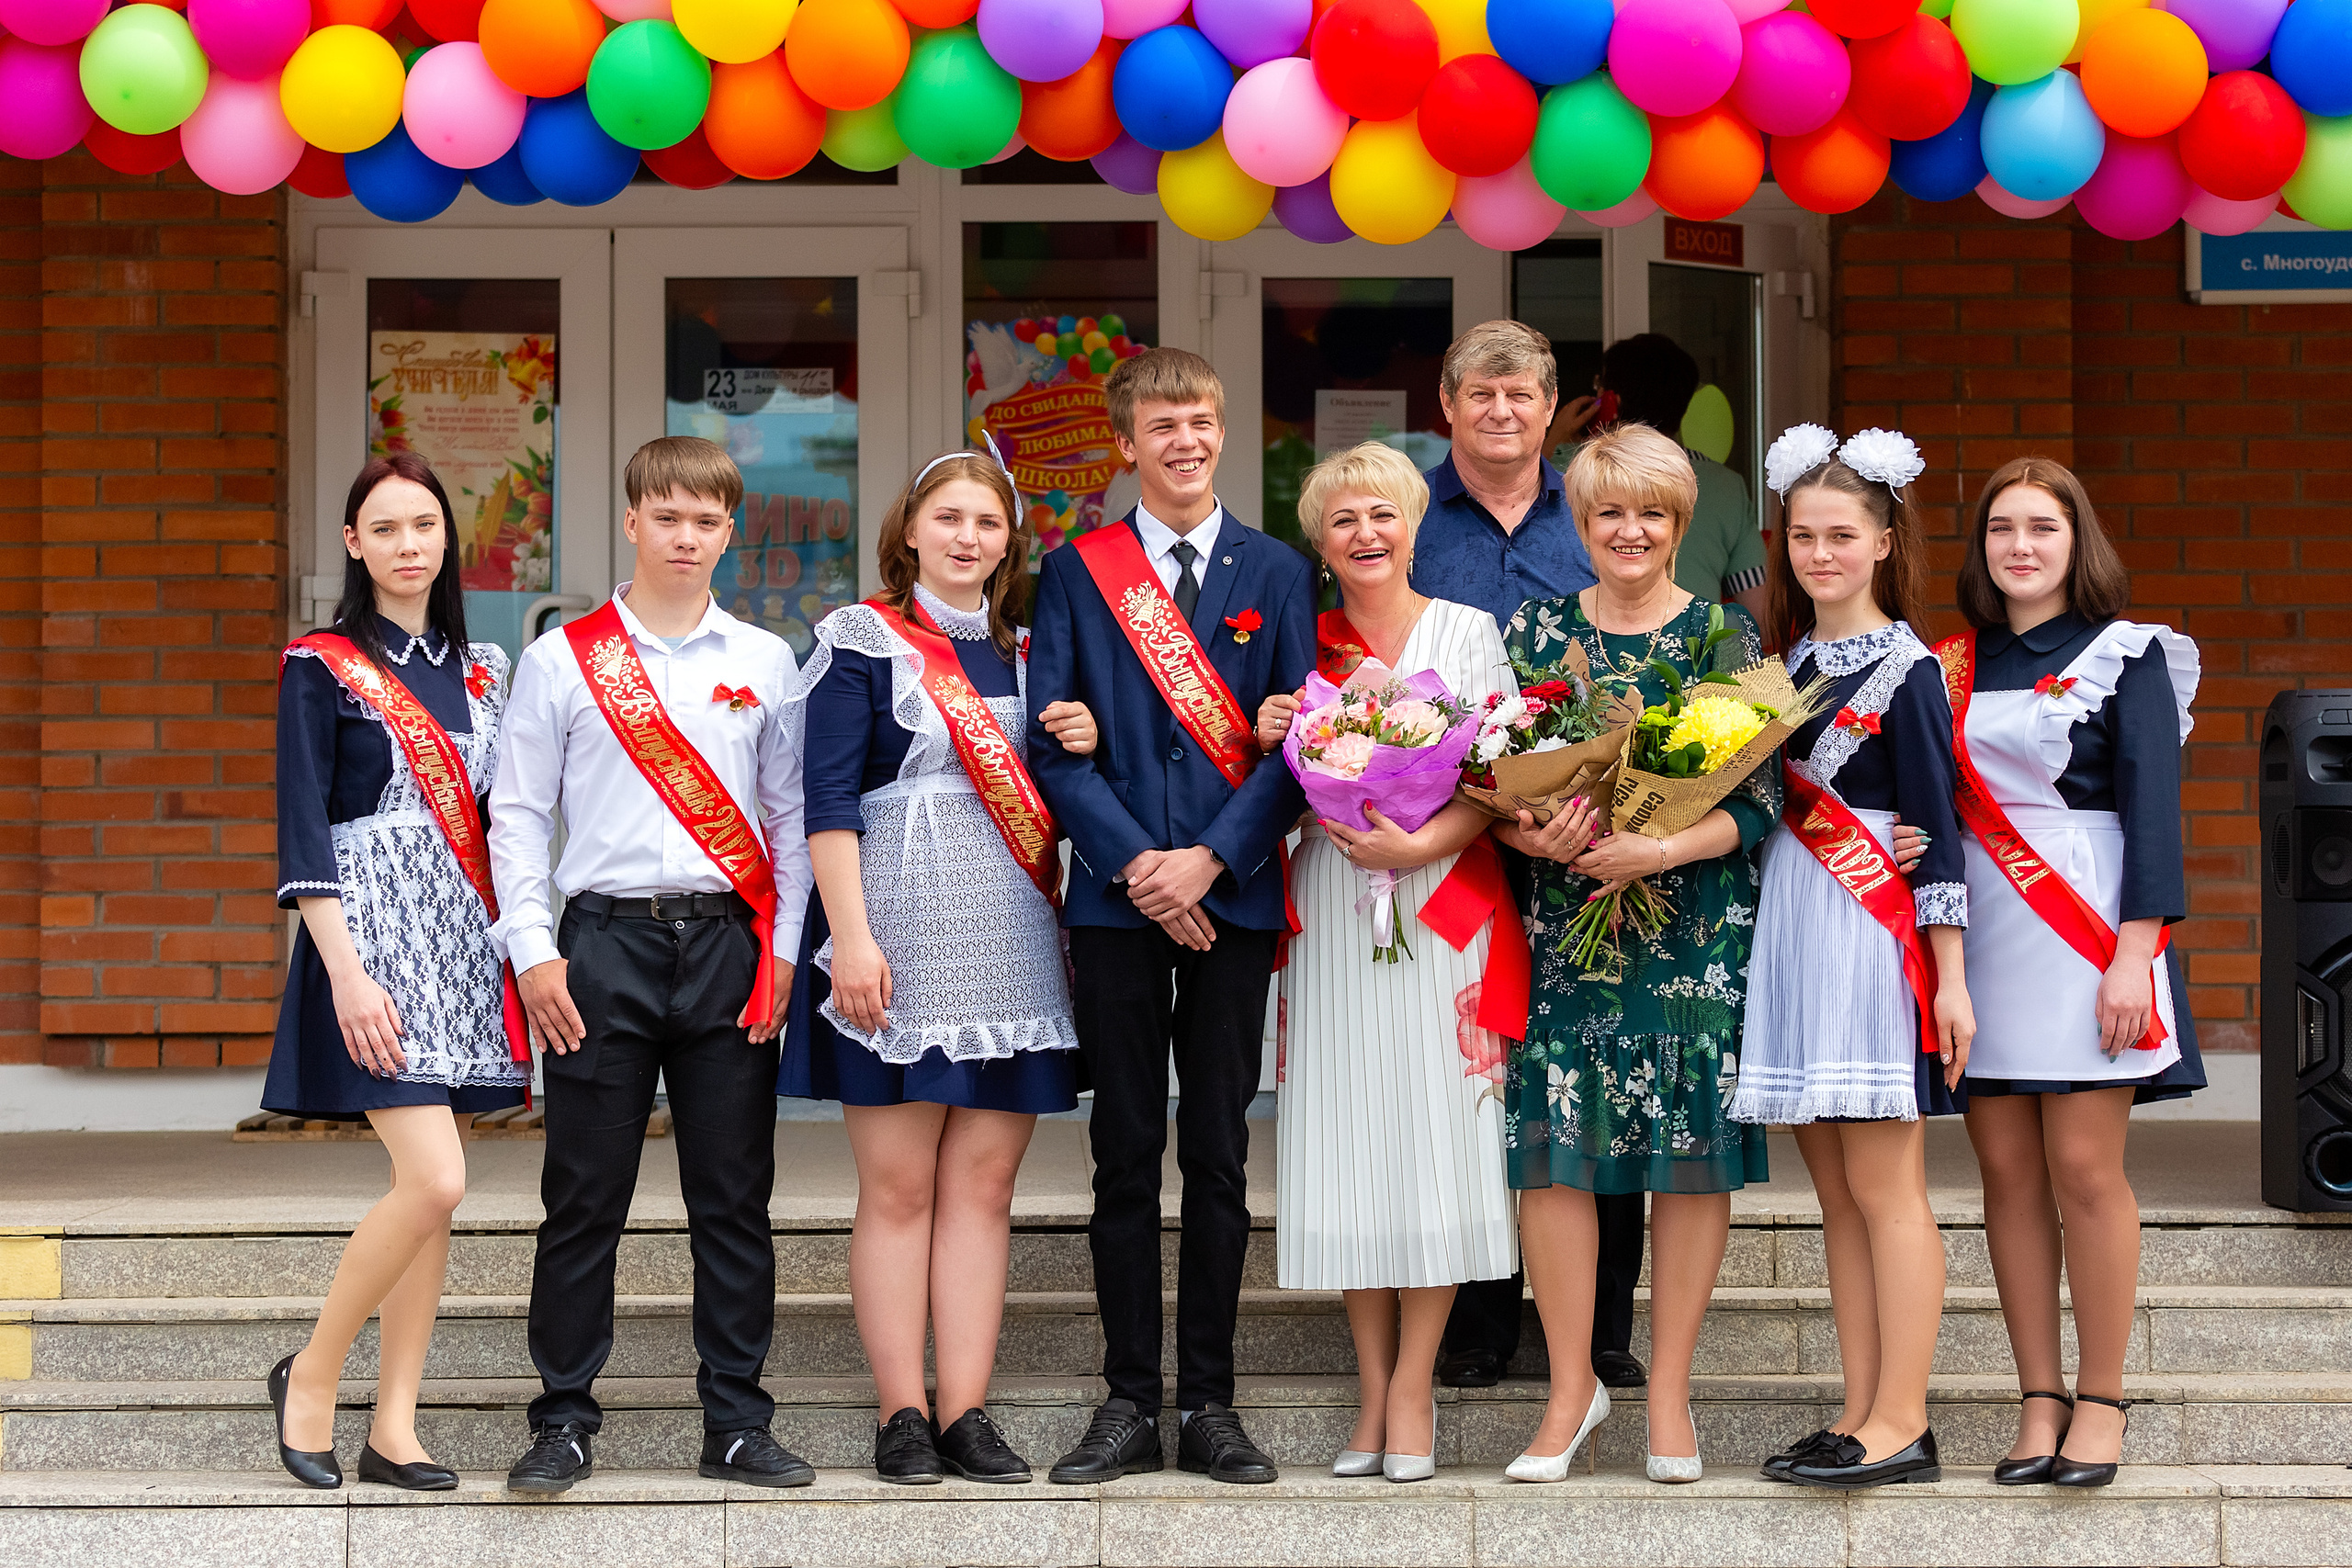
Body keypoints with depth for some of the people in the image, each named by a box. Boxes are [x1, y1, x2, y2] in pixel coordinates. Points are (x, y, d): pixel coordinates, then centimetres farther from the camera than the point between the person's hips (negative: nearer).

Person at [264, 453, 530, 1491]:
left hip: (463, 940, 6)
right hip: (371, 939, -6)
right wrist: (347, 973, -17)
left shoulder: (478, 669, 14)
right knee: (433, 1180, -17)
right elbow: (302, 839, -8)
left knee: (433, 1192, 3)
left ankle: (394, 1430, 8)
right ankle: (312, 1376, 2)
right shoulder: (322, 668, -3)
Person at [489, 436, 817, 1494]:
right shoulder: (563, 659, 5)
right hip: (604, 939, -1)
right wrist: (534, 952, -4)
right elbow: (517, 815, 5)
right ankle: (564, 1419, 8)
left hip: (729, 942, 1)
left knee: (733, 1196, 3)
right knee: (585, 1197, 0)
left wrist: (784, 950, 2)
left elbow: (792, 815, 11)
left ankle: (737, 1423, 9)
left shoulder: (764, 663, 10)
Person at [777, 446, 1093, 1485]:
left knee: (983, 1184, 3)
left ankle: (967, 1413, 5)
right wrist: (851, 937, -16)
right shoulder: (862, 639, 0)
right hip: (900, 931, -5)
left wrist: (1083, 748, -1)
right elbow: (829, 799, -7)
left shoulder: (1023, 648, 16)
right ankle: (902, 1417, 3)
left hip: (1010, 937, 5)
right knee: (898, 1186, -2)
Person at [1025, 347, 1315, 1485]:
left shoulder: (1276, 572, 8)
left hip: (1233, 895, 0)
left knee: (1218, 1155, 3)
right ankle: (1130, 1403, 7)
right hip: (1117, 900, 0)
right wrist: (1133, 862, -10)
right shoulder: (1075, 573, 7)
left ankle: (1210, 1404, 8)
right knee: (1125, 1156, 2)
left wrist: (1210, 858, -10)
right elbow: (1052, 742, 1)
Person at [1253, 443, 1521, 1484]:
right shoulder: (1306, 647, 11)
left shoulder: (1467, 632, 3)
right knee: (1346, 1140, 1)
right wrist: (1271, 744, -3)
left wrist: (1418, 844, -17)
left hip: (1442, 906, -3)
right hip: (1331, 915, 3)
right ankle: (1373, 1389, 9)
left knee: (1432, 1131, -5)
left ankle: (1412, 1389, 0)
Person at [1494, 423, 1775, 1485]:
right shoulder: (1533, 630, 9)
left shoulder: (1727, 636, 3)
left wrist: (1660, 850, -16)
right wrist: (1534, 837, -14)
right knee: (1551, 1140, -5)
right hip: (1563, 918, 1)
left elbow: (1758, 799, -2)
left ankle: (1669, 1390, 9)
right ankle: (1571, 1386, 7)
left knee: (1693, 1144, -1)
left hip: (1697, 922, -1)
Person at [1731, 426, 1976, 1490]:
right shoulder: (1787, 660, 14)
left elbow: (1936, 829, -7)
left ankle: (1901, 1424, -4)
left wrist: (1950, 975, -11)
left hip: (1873, 929, -7)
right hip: (1789, 924, 7)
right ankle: (1861, 1413, 11)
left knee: (1883, 1185, -6)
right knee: (1836, 1191, 7)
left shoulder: (1905, 669, -5)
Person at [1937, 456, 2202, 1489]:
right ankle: (2040, 1402, 8)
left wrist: (2133, 953, -13)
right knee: (2008, 1170, 2)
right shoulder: (1953, 665, 14)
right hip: (1980, 929, 4)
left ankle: (2101, 1401, 4)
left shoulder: (2127, 657, 1)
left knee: (2084, 1170, -6)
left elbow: (2152, 808, -5)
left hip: (2085, 926, -4)